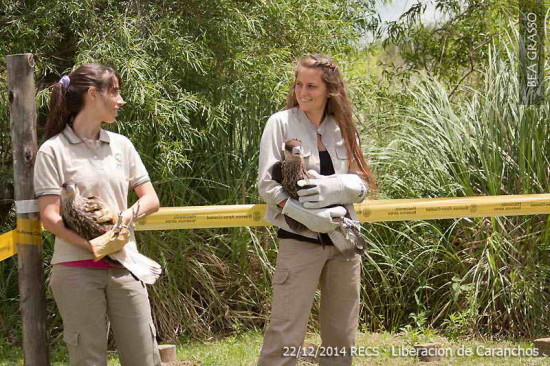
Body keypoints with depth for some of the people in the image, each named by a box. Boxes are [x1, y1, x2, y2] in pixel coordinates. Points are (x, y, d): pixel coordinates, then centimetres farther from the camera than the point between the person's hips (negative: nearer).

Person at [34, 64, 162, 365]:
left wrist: (125, 215, -9)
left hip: (124, 267, 5)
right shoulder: (53, 151, -4)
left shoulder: (121, 145, 12)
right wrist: (93, 246, -22)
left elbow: (151, 199, 13)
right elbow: (49, 218, -10)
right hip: (77, 269, -4)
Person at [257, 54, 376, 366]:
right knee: (286, 336, -10)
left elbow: (362, 185, 4)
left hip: (343, 241, 5)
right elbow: (268, 184, -9)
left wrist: (329, 187, -17)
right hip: (300, 241, -5)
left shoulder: (342, 128, 9)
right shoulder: (281, 123, -2)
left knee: (342, 338, 9)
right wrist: (308, 216, -22)